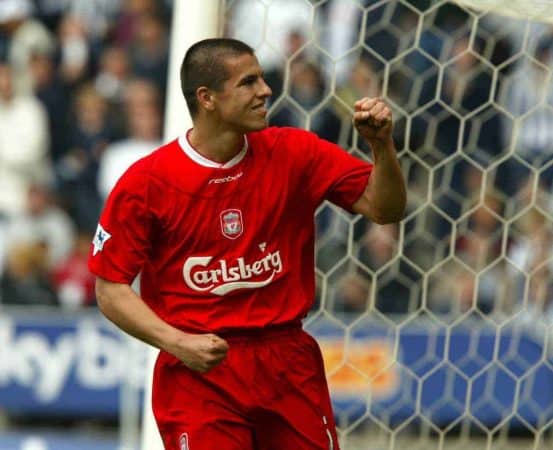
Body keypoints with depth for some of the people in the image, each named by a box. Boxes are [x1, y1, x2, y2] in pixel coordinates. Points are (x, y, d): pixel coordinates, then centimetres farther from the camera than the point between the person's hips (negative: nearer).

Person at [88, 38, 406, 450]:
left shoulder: (294, 153, 1)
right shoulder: (145, 182, -7)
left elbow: (384, 209, 1)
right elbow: (110, 289, -4)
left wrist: (383, 146, -16)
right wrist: (177, 343, -16)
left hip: (290, 366, 3)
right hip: (198, 372, -3)